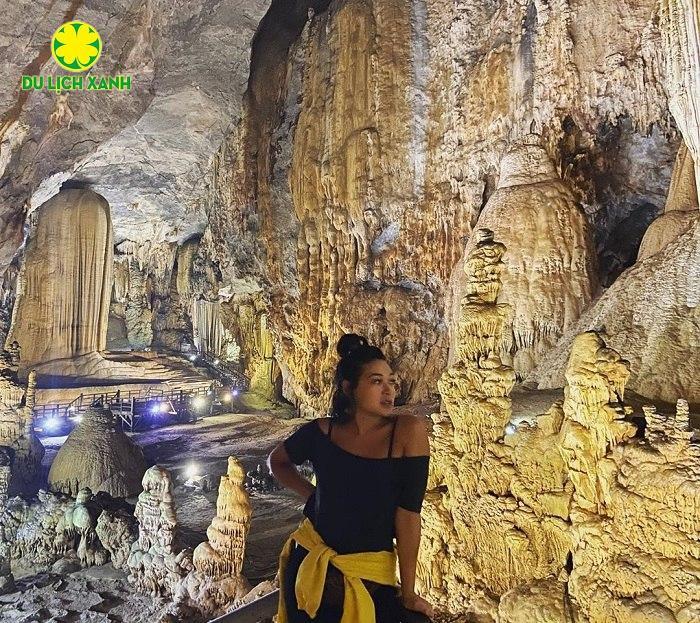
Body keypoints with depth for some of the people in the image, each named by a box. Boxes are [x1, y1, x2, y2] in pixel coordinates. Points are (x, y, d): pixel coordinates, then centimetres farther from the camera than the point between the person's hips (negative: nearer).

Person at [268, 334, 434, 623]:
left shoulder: (409, 431, -17)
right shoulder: (322, 432, -9)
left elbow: (408, 513, -16)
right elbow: (277, 461, 11)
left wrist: (408, 594, -10)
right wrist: (311, 495, -2)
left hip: (371, 577, -2)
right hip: (310, 564, 2)